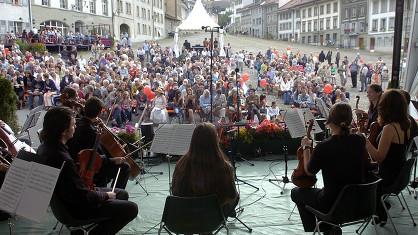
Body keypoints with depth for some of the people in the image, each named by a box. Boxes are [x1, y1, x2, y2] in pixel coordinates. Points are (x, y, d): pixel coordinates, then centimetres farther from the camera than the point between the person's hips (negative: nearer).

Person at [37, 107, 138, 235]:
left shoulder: (45, 147, -4)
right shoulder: (63, 159, -34)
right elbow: (84, 197, -28)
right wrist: (106, 195, -10)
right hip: (76, 208, -9)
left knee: (122, 194, 16)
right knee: (131, 208, -8)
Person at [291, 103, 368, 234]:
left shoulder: (324, 147, -24)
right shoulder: (360, 141, -10)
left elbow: (309, 172, -6)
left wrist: (306, 148, 6)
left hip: (333, 205, -6)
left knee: (296, 193, 20)